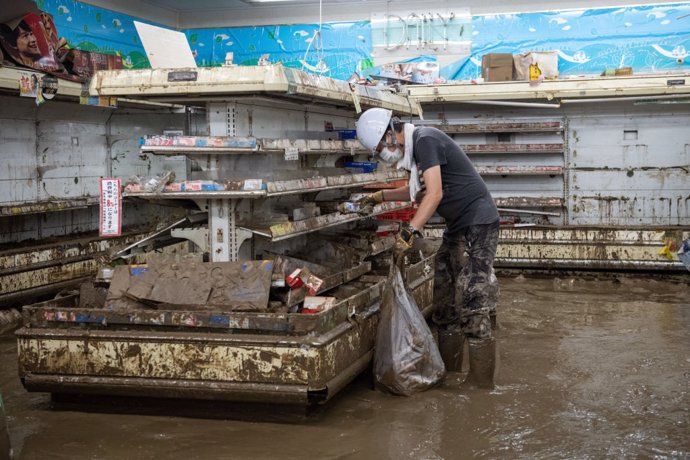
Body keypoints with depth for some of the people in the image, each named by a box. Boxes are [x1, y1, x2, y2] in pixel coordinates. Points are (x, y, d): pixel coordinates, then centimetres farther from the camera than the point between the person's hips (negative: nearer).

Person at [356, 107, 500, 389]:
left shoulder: (425, 140, -16)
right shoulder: (417, 147, 14)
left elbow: (435, 193, -26)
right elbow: (419, 191, 30)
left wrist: (411, 230, -31)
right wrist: (382, 196, 30)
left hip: (477, 223, -10)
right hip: (458, 228, 10)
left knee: (471, 304, -12)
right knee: (446, 299, 12)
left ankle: (481, 383, -8)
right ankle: (449, 372, 20)